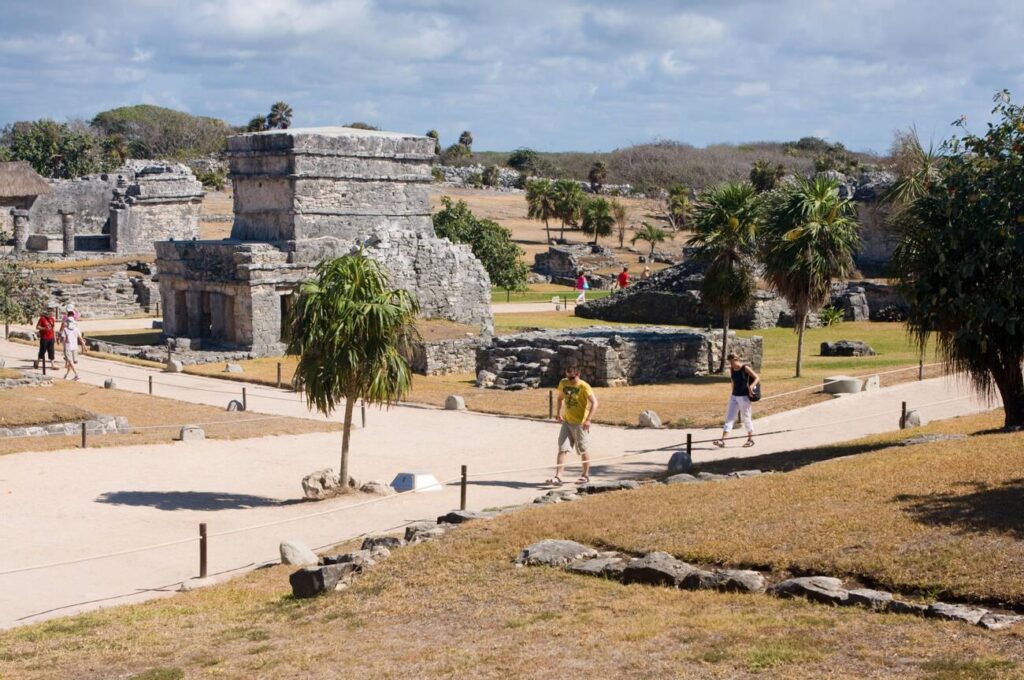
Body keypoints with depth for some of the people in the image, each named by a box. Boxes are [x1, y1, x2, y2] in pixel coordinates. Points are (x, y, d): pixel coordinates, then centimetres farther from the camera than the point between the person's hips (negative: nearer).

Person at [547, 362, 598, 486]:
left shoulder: (584, 386, -16)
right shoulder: (563, 383, 2)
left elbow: (594, 402, -22)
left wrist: (588, 420, -31)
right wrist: (558, 412, 10)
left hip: (580, 423, -5)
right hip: (566, 421, 5)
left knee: (583, 450, 7)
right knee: (562, 449, -4)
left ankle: (585, 475, 24)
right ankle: (558, 476, -6)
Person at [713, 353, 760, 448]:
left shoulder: (745, 368, -11)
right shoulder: (731, 370, 6)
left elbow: (757, 378, -13)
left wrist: (751, 386, -28)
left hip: (744, 396, -6)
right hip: (734, 396, 6)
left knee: (746, 418, 4)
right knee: (729, 418, -1)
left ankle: (751, 439, 21)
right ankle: (722, 441, -6)